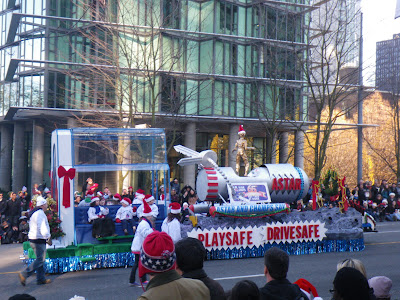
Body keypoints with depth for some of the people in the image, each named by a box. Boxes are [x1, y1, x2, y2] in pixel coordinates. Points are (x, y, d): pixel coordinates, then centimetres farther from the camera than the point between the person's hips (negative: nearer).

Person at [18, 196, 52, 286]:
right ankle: (24, 275, -8)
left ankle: (41, 279, 16)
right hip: (39, 239, -11)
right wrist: (48, 238, -15)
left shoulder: (34, 213, 17)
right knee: (40, 260, -7)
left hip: (33, 238, 11)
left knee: (40, 259, 13)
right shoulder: (40, 213, -17)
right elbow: (43, 228, -22)